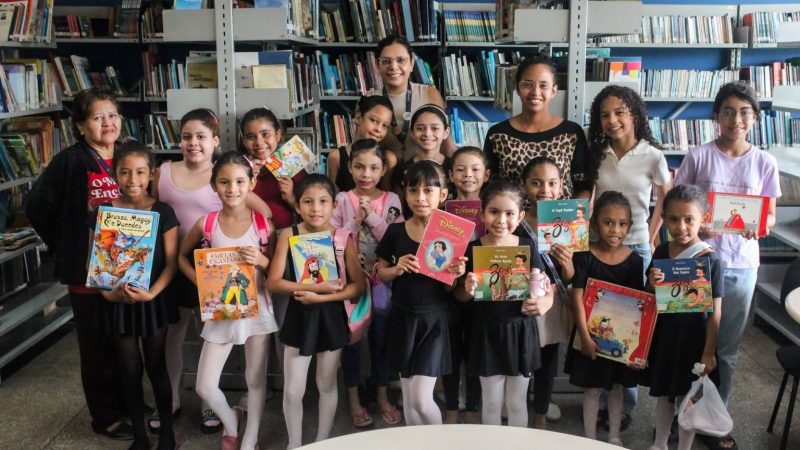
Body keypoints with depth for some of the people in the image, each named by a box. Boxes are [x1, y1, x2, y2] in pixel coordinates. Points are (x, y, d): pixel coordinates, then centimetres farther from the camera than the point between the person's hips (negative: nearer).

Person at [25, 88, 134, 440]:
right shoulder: (69, 161, -12)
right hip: (88, 270, -5)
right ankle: (106, 418, 23)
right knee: (97, 345, 8)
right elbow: (36, 207, -7)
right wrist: (65, 247, -5)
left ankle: (126, 403, 35)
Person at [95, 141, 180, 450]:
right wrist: (107, 291, -16)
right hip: (118, 303, 2)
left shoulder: (163, 212, -7)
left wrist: (152, 292, -20)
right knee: (130, 370, 12)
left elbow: (171, 261, -7)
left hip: (153, 301, -1)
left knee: (156, 366, 10)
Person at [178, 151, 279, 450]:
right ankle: (230, 420, 34)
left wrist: (262, 260, -20)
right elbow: (181, 256, 10)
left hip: (256, 306, -1)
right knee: (205, 387, 2)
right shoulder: (206, 224, -6)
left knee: (256, 380, 12)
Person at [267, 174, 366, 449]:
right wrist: (316, 286, -21)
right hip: (299, 316, 0)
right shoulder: (289, 235, -9)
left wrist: (320, 297, -20)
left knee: (327, 384, 15)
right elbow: (274, 282, -12)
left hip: (331, 316, 1)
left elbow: (358, 285, -9)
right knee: (293, 390, 4)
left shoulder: (343, 237, -8)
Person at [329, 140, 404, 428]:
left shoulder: (392, 200, -2)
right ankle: (354, 399, 23)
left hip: (381, 279, 1)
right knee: (351, 338, 8)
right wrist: (356, 220, -20)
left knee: (381, 337, 10)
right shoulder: (341, 200, -4)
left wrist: (372, 217, -18)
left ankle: (382, 397, 26)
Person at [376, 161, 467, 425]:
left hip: (434, 320, -3)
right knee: (408, 400, 12)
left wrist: (455, 275, -23)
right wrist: (397, 269, -13)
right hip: (403, 318, 3)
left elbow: (450, 289, -2)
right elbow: (381, 273, 7)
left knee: (422, 400, -5)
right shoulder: (396, 232, -2)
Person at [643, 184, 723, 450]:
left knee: (687, 398, 11)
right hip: (663, 333, 4)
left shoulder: (710, 260, -16)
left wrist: (709, 353, -12)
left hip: (693, 336, -4)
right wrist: (652, 285, -15)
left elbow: (715, 312, -13)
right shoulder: (661, 252, -3)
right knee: (663, 394, 19)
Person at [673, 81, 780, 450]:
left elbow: (771, 215, 7)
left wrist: (758, 226, -16)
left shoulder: (764, 163, 2)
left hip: (741, 265, 2)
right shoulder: (698, 157, -4)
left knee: (726, 348, 11)